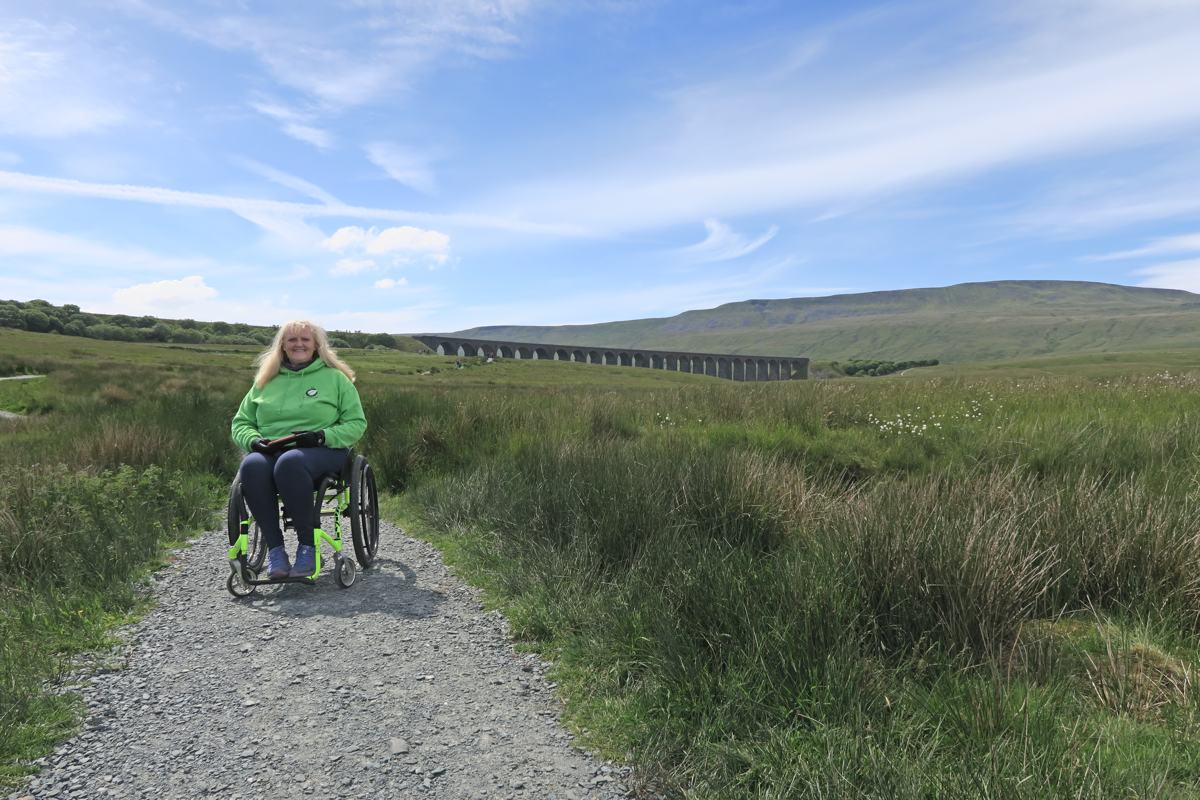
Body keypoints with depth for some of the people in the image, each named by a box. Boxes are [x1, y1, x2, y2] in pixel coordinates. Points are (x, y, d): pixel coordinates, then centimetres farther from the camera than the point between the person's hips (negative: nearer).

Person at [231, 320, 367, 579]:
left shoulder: (335, 377, 12)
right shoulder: (266, 381, 21)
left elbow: (356, 423, 6)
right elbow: (240, 423, 22)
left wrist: (321, 436, -12)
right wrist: (254, 441, -2)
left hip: (323, 451, -3)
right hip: (269, 450, 3)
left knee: (289, 463, -38)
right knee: (251, 466, -33)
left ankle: (307, 545, -28)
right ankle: (274, 548, -27)